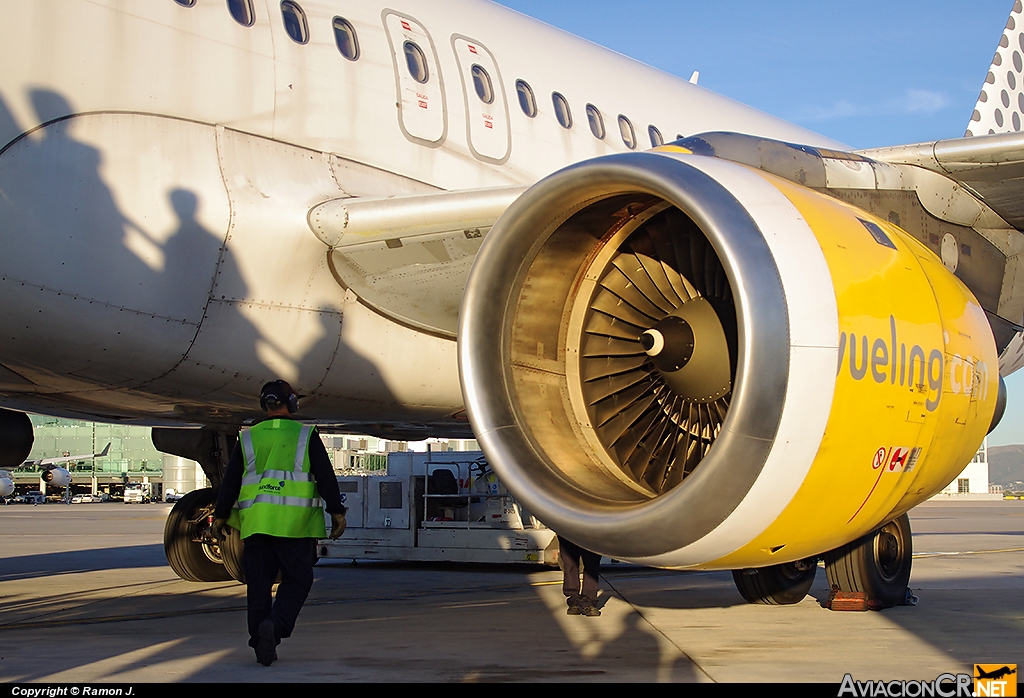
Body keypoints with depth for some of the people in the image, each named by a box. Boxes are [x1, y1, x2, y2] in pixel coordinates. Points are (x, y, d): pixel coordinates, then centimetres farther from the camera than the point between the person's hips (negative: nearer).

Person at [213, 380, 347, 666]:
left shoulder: (247, 438, 10)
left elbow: (230, 481, 11)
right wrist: (337, 512, 3)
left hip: (255, 522, 2)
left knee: (258, 585, 8)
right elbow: (325, 476, 0)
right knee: (296, 580, 5)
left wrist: (221, 515, 18)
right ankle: (275, 625, -18)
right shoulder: (306, 436, 4)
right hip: (295, 523, -2)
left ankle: (262, 646, 6)